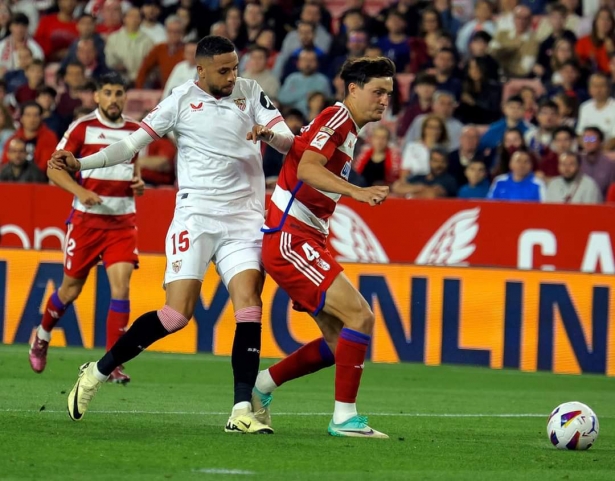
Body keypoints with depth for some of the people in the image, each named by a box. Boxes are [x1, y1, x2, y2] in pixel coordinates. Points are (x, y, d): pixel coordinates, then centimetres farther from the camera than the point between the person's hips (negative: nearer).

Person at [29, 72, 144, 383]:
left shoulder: (135, 130, 6)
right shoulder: (82, 127, -6)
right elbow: (54, 169, -7)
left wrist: (138, 182, 1)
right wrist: (80, 191, -23)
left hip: (123, 220, 2)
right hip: (87, 218, -2)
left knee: (120, 284, -13)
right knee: (71, 289, 8)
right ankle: (42, 337, 38)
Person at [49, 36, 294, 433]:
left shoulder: (250, 92, 7)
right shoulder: (182, 100, 0)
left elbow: (289, 142, 2)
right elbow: (133, 144, 2)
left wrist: (269, 133, -21)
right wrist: (80, 163, -9)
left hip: (244, 218, 3)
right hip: (197, 216, -3)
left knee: (249, 305, -14)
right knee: (178, 313, -13)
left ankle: (242, 411, -14)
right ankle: (97, 373, 2)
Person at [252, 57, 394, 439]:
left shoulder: (348, 130, 19)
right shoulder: (337, 118, -11)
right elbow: (307, 168, -27)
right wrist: (358, 192, -38)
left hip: (305, 241, 10)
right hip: (289, 239, -10)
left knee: (340, 342, 8)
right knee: (360, 317, -18)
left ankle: (262, 385, 18)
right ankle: (345, 417, -15)